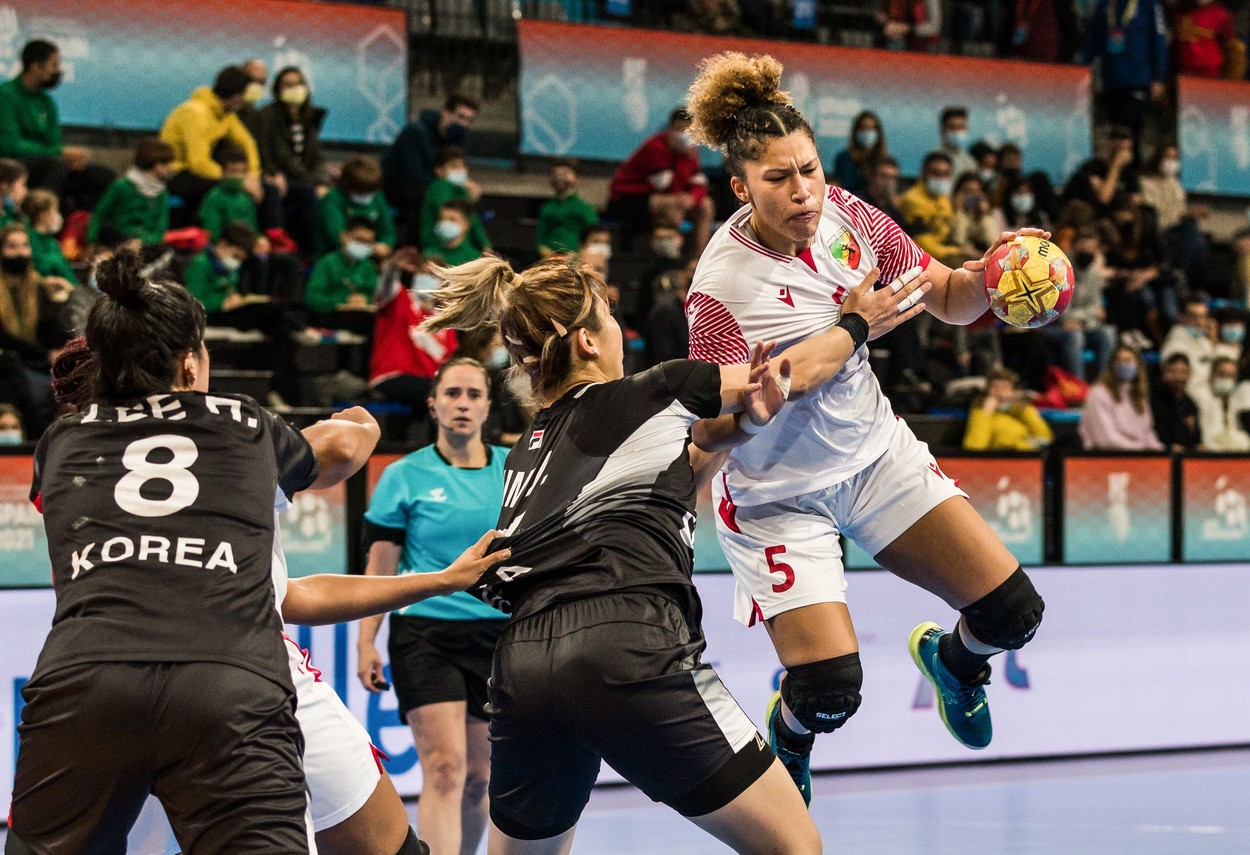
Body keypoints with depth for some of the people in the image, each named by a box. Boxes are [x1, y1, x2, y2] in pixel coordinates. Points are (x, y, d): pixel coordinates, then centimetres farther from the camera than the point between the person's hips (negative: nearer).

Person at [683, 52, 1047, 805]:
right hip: (780, 494, -5)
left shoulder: (844, 216, -11)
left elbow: (950, 303, 0)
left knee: (1011, 610, -4)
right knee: (831, 693, -15)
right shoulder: (721, 290, -27)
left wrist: (988, 277, -22)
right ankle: (787, 737, 25)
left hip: (877, 453, 5)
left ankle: (951, 659, 35)